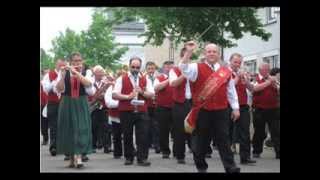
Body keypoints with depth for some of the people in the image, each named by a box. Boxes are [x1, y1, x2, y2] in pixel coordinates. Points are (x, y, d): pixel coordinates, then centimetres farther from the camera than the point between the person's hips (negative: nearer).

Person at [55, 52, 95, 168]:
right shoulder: (63, 72, 2)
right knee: (69, 130, 4)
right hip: (67, 104, 1)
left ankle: (79, 157, -15)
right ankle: (72, 158, 15)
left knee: (81, 129, -11)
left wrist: (76, 72, -24)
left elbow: (88, 84, -19)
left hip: (81, 105, -1)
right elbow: (59, 89, -9)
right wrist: (63, 75, -21)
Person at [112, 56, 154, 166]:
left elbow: (151, 95, 7)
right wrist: (127, 97, -17)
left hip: (141, 111, 2)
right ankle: (128, 158, 19)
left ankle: (142, 158, 1)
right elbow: (114, 95, -5)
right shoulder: (121, 79, 2)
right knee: (127, 136, 7)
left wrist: (142, 92, -12)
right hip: (126, 112, -1)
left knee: (143, 135, -4)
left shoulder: (145, 80, 11)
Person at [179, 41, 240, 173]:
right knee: (201, 140, 8)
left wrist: (235, 108, 10)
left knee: (223, 139, 3)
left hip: (221, 111, 2)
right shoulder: (197, 68, 1)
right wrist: (189, 52, -26)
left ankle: (230, 167, 5)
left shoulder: (226, 72, 8)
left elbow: (231, 91, 13)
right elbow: (184, 68, -17)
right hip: (202, 111, -1)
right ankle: (201, 167, 22)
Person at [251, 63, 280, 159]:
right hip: (259, 110, -3)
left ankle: (278, 152, 0)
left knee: (276, 132, -1)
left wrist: (275, 83, -10)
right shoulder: (255, 79, 1)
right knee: (259, 132, 6)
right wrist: (268, 82, -20)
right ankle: (256, 151, 19)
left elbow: (278, 91, 8)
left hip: (273, 109, 3)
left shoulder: (272, 79, 13)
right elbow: (256, 88, -19)